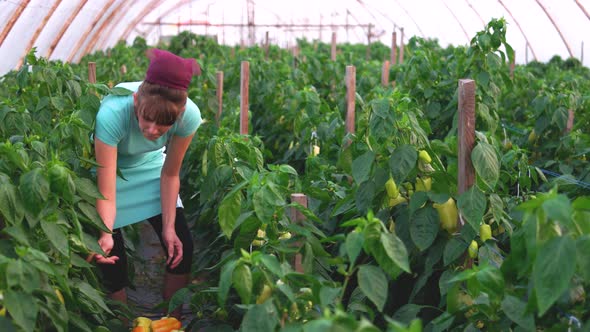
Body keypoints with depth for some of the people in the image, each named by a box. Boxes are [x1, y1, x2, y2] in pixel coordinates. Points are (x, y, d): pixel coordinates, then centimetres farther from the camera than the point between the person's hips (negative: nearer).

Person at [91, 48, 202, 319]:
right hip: (108, 167, -3)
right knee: (111, 256, -8)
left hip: (149, 166, 3)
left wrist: (169, 228, -16)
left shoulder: (189, 115, -31)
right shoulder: (112, 114, -40)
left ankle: (173, 320, 15)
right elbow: (106, 194, -35)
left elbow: (170, 174, -13)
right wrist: (105, 234, -51)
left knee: (181, 246, -6)